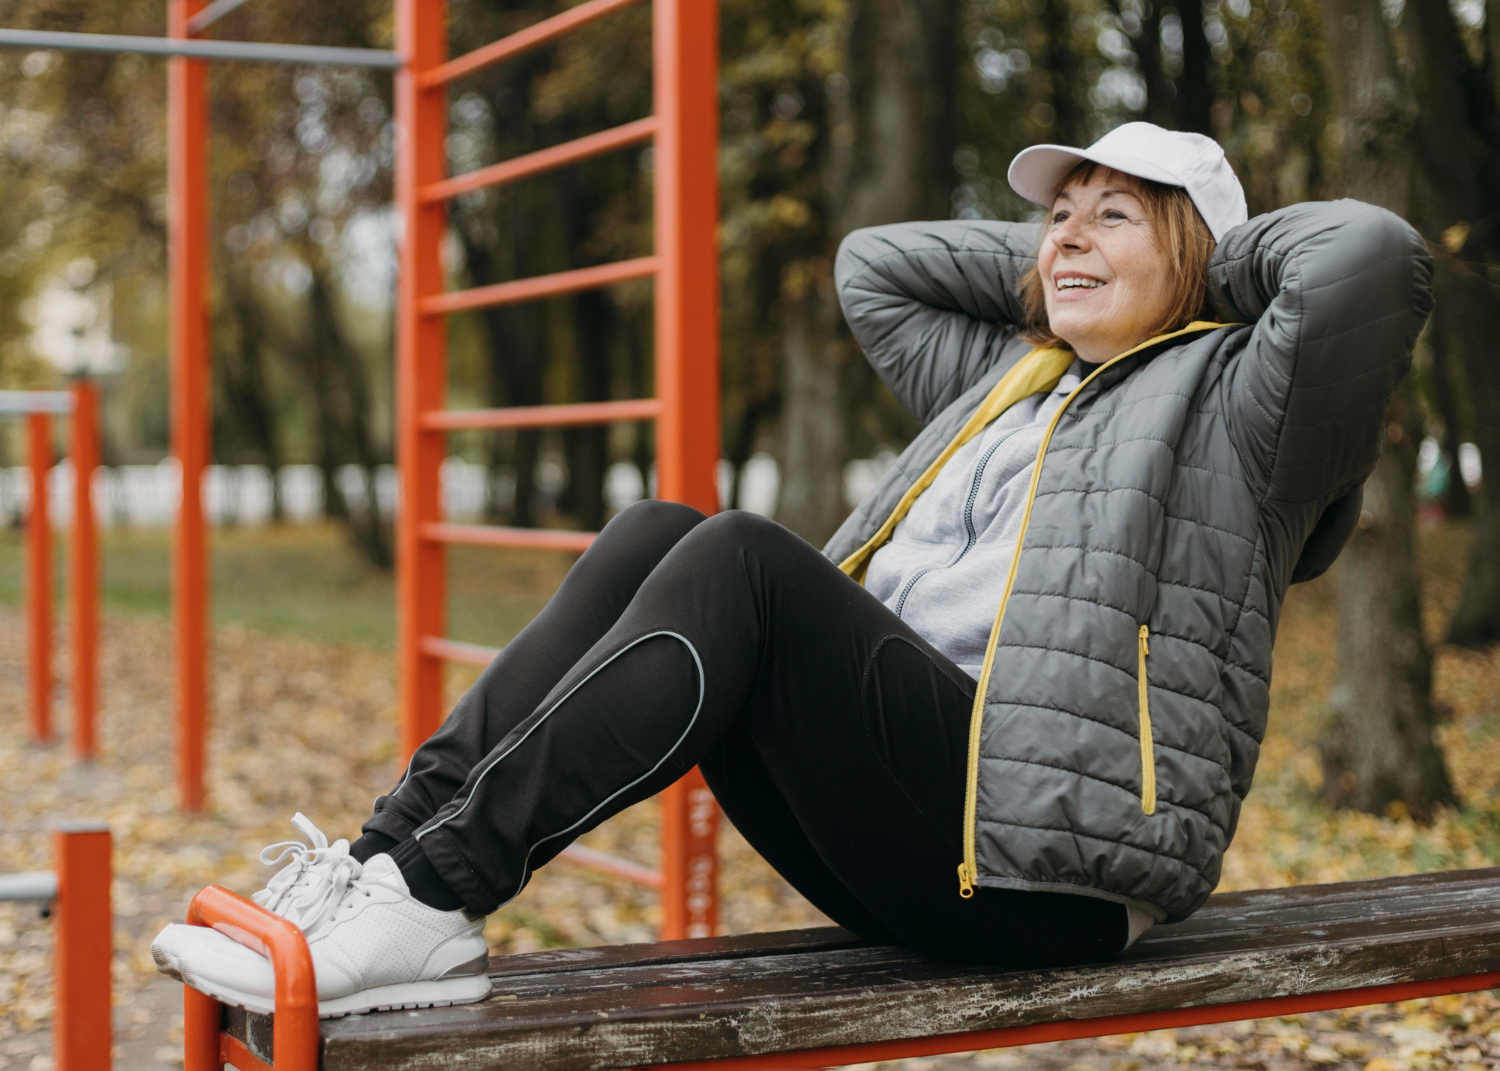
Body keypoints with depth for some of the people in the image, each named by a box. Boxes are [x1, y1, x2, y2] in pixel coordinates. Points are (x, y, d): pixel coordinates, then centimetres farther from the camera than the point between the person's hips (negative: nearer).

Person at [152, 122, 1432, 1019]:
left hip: (1043, 864, -8)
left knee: (740, 563, -26)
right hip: (902, 843, 8)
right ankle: (387, 854, -18)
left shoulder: (1230, 398, 6)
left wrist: (1224, 255, 8)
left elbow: (1375, 254, -11)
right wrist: (1046, 257, 30)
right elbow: (872, 266, 38)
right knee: (655, 537, -9)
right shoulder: (1012, 376, 27)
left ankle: (430, 909, -30)